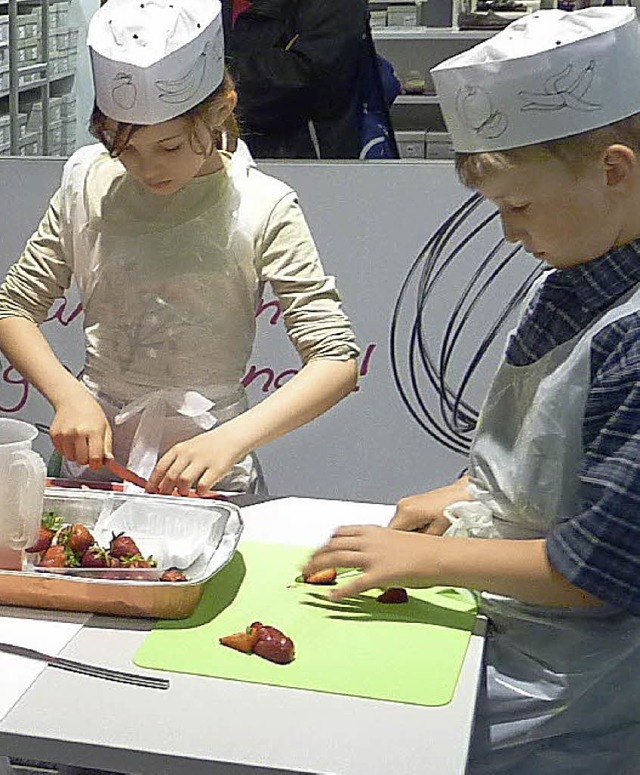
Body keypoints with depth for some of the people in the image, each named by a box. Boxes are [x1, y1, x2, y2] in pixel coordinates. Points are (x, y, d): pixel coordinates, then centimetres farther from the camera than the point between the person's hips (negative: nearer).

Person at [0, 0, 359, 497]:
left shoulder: (262, 208, -10)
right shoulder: (87, 183, 0)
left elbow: (337, 360, -13)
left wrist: (231, 439, -26)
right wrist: (69, 395, -10)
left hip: (207, 467, -2)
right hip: (96, 455, 3)